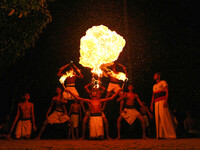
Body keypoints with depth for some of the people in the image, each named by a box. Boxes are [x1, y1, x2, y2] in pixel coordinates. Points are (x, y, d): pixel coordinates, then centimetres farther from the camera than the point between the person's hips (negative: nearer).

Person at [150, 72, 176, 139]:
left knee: (164, 117, -17)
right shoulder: (154, 86, 27)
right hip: (156, 103, 7)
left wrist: (166, 101, -20)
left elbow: (167, 91, -5)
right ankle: (160, 135, -5)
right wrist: (151, 105, 15)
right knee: (158, 118, -2)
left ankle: (170, 134, -19)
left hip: (162, 101, -7)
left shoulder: (163, 82, 7)